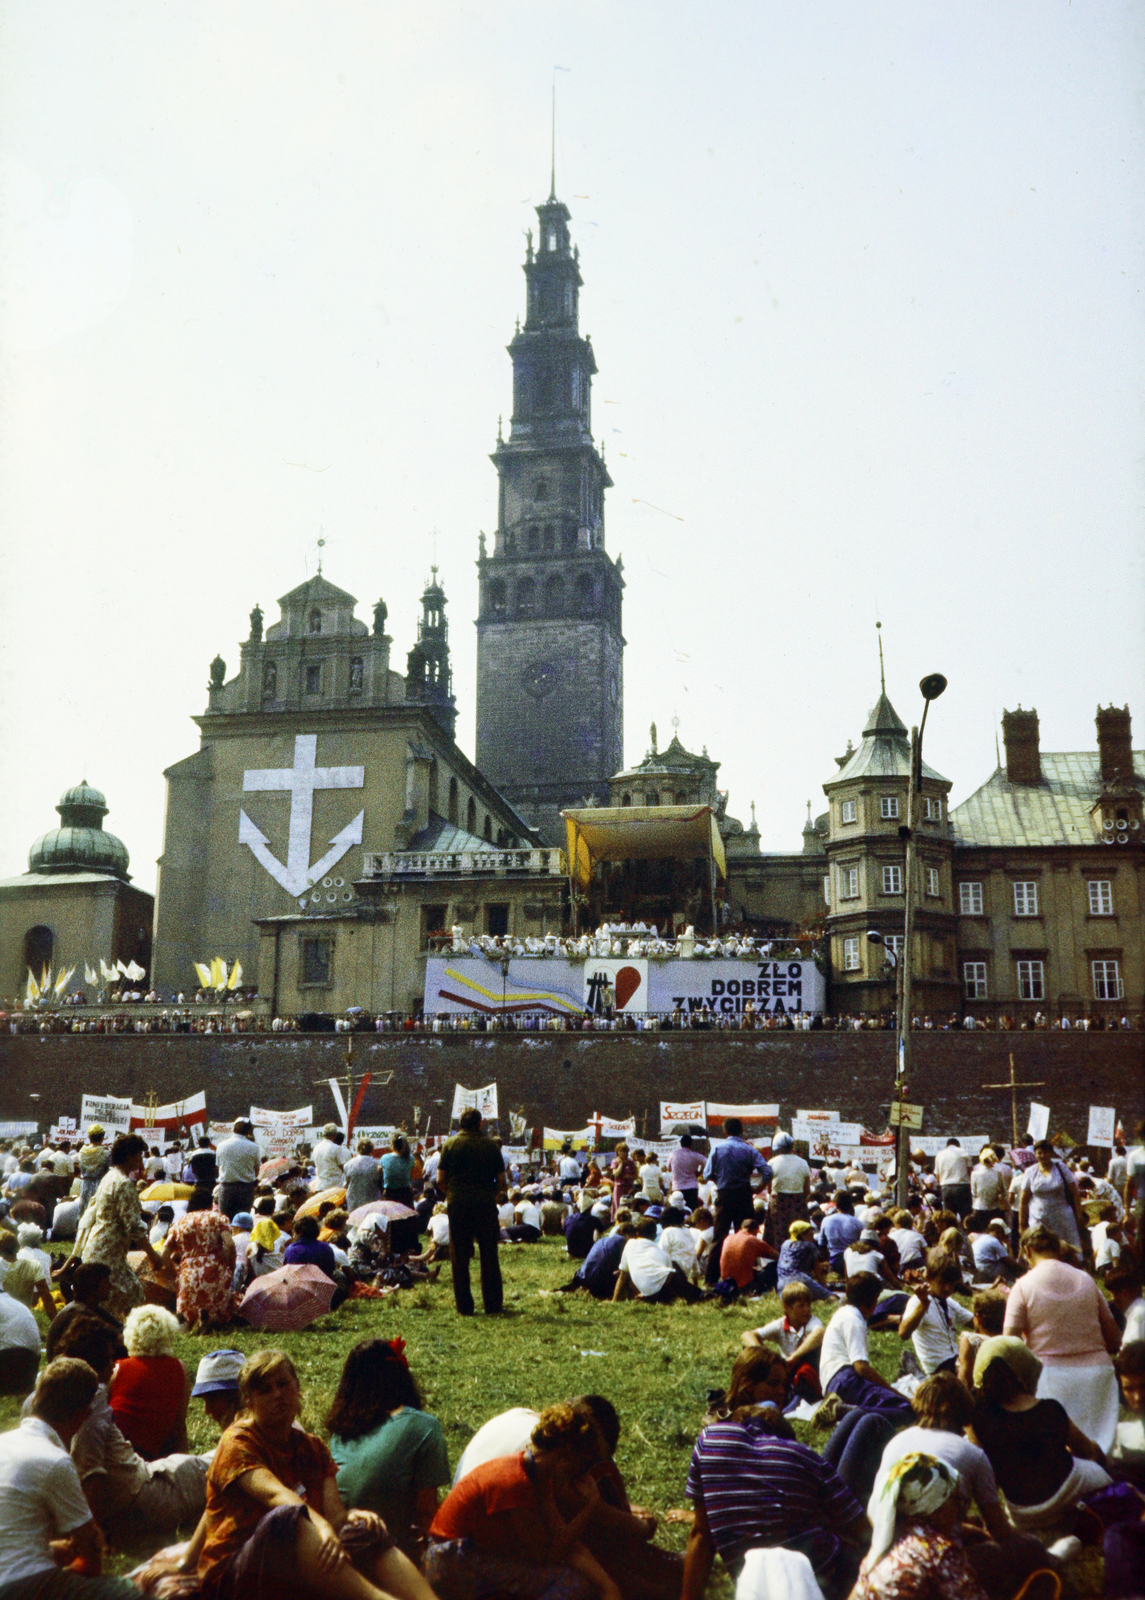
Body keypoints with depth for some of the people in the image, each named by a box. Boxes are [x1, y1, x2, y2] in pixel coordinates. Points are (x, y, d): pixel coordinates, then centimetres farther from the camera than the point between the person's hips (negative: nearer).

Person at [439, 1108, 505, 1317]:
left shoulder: (451, 1144, 0)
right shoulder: (490, 1145, 1)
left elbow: (441, 1177, 1)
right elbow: (501, 1179, 2)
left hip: (458, 1204, 0)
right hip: (485, 1204, 0)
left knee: (459, 1257, 7)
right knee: (489, 1256, 8)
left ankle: (464, 1306, 8)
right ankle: (492, 1305, 10)